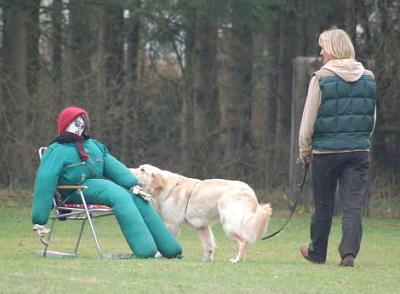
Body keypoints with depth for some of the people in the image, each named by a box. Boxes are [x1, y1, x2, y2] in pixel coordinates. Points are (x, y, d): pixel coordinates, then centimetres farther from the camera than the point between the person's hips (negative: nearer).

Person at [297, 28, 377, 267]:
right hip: (360, 150, 2)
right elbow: (373, 119, 13)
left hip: (326, 150, -2)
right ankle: (349, 251, -16)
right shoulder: (368, 78, 5)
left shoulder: (321, 78, -8)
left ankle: (317, 252, 26)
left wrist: (304, 151, 4)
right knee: (354, 206, -1)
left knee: (323, 206, 11)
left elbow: (309, 120, -6)